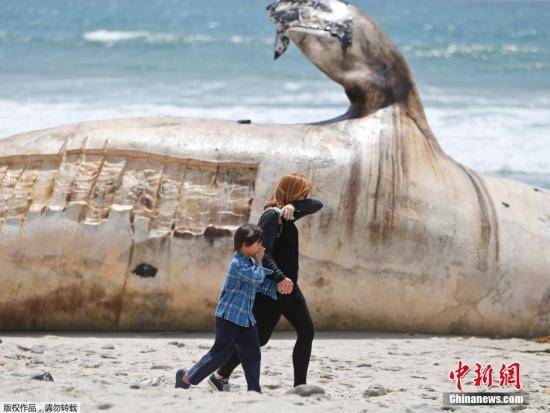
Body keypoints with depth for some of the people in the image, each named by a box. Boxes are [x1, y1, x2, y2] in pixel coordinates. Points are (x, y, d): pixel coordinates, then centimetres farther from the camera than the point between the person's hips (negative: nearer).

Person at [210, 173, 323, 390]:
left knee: (306, 332, 4)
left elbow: (316, 205, 5)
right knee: (259, 337, -6)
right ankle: (221, 376, 8)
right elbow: (263, 253, -26)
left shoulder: (287, 215, 12)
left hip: (288, 285, 9)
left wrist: (294, 206, -13)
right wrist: (279, 278, -37)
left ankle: (299, 386, 7)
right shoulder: (271, 216, -16)